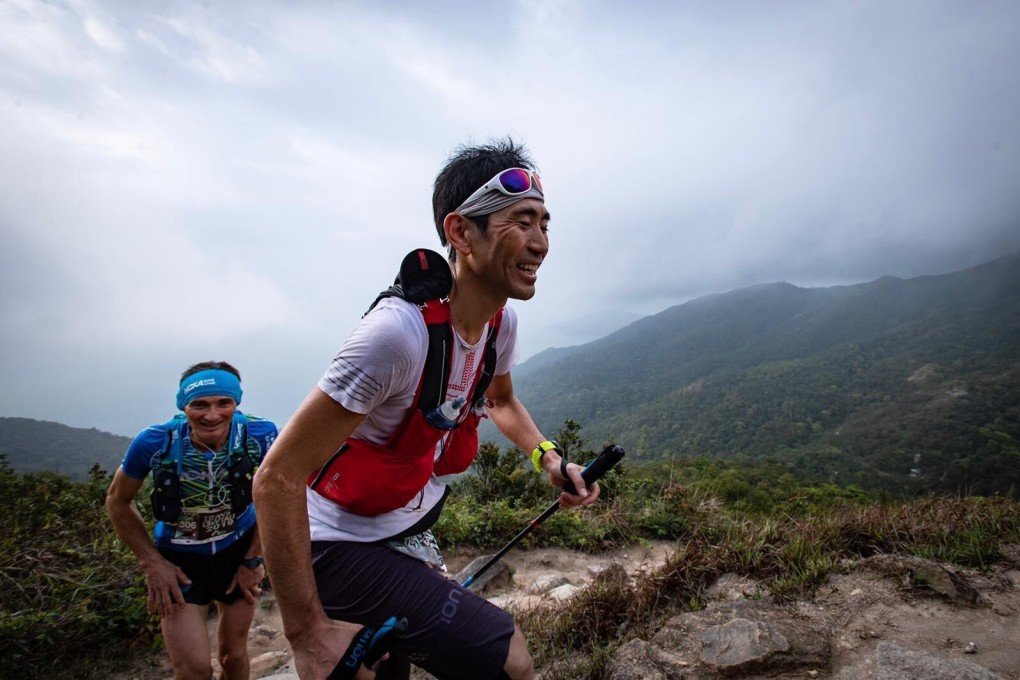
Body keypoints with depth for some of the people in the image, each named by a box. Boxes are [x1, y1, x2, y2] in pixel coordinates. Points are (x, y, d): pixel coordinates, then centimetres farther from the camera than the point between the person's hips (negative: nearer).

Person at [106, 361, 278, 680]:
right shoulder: (155, 442, -25)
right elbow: (117, 502, -5)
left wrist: (254, 560, -6)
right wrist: (152, 562, -7)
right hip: (179, 560, -1)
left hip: (238, 551, 1)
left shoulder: (259, 435, -25)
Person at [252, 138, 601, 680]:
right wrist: (307, 634, -23)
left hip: (412, 525, 8)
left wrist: (548, 457, -4)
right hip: (347, 546, -7)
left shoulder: (501, 321, -8)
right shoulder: (400, 331, -33)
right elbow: (278, 478, -28)